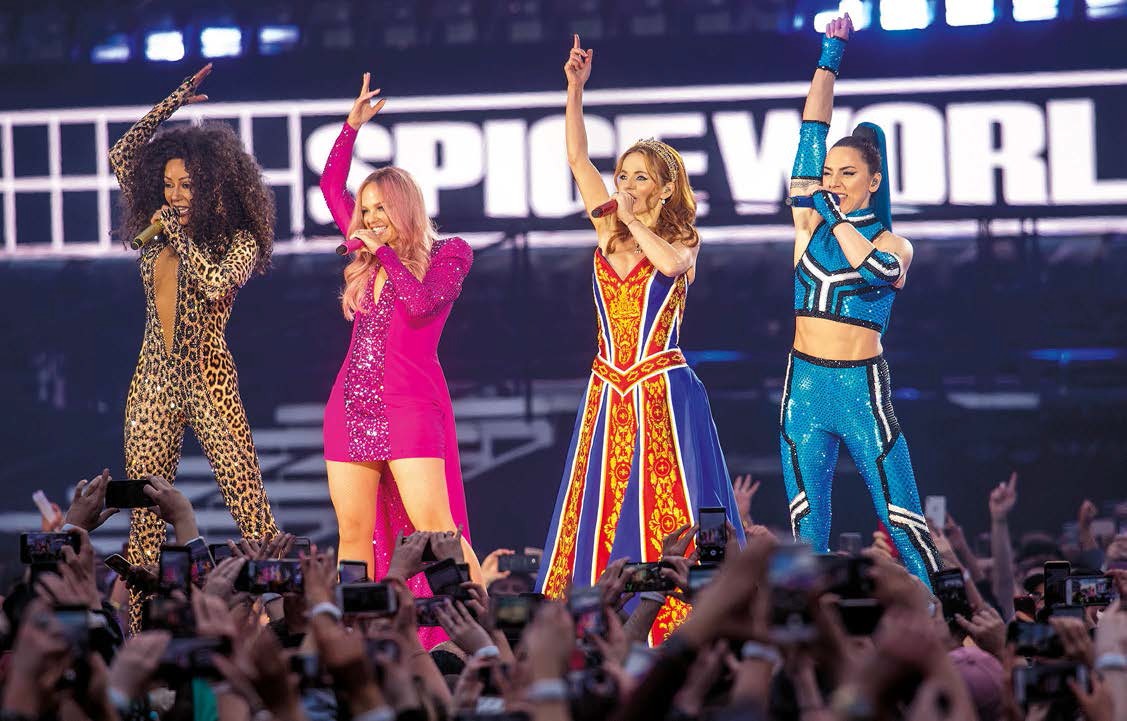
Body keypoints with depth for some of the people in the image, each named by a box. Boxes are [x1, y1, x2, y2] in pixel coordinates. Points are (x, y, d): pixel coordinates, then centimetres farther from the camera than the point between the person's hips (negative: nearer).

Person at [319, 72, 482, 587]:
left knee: (434, 527, -16)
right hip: (352, 406, 6)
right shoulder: (370, 255, 18)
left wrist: (383, 252, -9)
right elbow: (331, 186, 26)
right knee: (355, 535, 0)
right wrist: (352, 125, 21)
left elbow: (421, 300, -16)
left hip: (410, 405, -6)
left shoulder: (448, 255, 3)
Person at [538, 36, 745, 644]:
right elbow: (577, 157, 6)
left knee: (669, 511, -7)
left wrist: (633, 219, -12)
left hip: (663, 392, -4)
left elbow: (670, 263, -24)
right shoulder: (609, 231, 11)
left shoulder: (682, 241, 1)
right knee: (598, 508, 2)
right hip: (609, 391, 4)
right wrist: (575, 89, -2)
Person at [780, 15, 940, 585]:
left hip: (862, 387, -3)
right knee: (807, 526, 4)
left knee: (901, 518, -5)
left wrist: (836, 216, -12)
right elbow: (813, 132, 4)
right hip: (804, 385, 3)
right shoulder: (811, 224, 7)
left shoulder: (894, 243, 1)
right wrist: (831, 56, 1)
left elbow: (877, 268, -22)